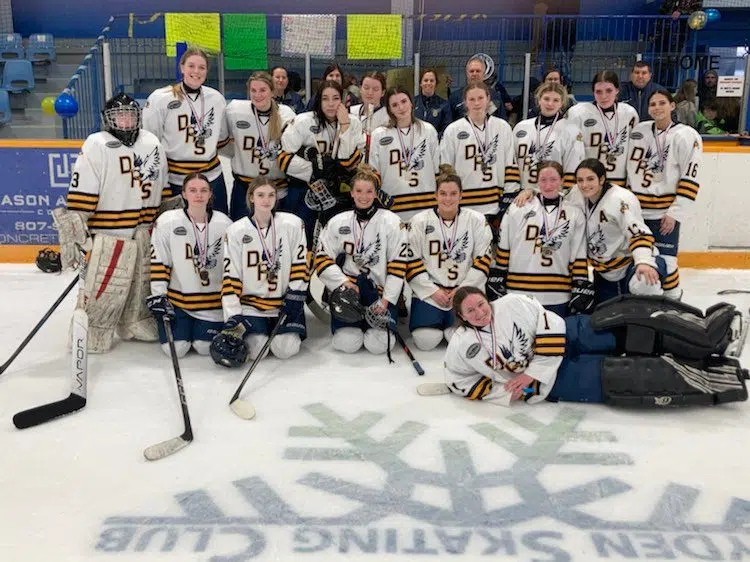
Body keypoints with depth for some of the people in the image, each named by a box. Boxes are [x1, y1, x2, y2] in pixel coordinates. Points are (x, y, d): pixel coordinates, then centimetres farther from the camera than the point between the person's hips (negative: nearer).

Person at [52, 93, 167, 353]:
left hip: (145, 235, 6)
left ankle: (136, 325, 36)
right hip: (109, 236, -6)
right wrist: (73, 235, -17)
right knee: (101, 293, -6)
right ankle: (89, 337, 8)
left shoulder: (152, 144, 10)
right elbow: (80, 196, -14)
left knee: (142, 288, 17)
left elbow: (164, 189, 18)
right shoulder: (96, 146, -9)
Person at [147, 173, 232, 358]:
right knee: (176, 349, -7)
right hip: (177, 298, -1)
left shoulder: (224, 223, -6)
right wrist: (158, 296, -9)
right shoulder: (167, 222, -11)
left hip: (213, 300, 1)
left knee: (205, 348, -2)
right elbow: (158, 262, -5)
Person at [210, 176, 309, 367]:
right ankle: (249, 331, 18)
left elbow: (300, 264, 1)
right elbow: (230, 278, -7)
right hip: (250, 303, 0)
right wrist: (233, 318, -14)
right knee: (256, 350, -16)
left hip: (284, 302, 0)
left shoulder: (293, 224, -4)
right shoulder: (235, 231, -5)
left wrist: (294, 298, -6)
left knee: (286, 350, -15)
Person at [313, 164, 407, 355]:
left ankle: (375, 320, 21)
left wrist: (386, 300, -9)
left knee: (377, 345, -14)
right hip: (347, 288, 1)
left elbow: (398, 264, -4)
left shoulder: (392, 221, -3)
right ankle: (352, 323, 23)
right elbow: (322, 259, 3)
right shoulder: (338, 222, 4)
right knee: (347, 344, -13)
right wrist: (343, 282, -11)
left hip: (380, 291, -1)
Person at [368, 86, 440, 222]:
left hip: (426, 204, 1)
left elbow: (438, 168, 11)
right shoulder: (379, 135, 3)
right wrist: (379, 196, -5)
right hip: (393, 207, -1)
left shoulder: (428, 130, 7)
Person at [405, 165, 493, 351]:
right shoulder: (419, 221, -2)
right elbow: (411, 260, -3)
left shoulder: (477, 220, 0)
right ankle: (433, 321, 21)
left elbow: (483, 260, -1)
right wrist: (433, 291, -9)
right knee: (426, 341, -14)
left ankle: (449, 324, 20)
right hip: (428, 291, 0)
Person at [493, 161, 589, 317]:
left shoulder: (575, 214, 7)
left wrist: (581, 291, 1)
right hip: (519, 294, -1)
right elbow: (503, 249, 6)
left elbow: (579, 256, 6)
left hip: (558, 298, 1)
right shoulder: (517, 210, 3)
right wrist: (497, 283, 3)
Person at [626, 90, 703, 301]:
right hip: (635, 208, 5)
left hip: (665, 212, -4)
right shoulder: (639, 131, 7)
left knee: (664, 261, -8)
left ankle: (673, 299, 12)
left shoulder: (687, 136, -6)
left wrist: (675, 213, -14)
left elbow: (690, 180, -9)